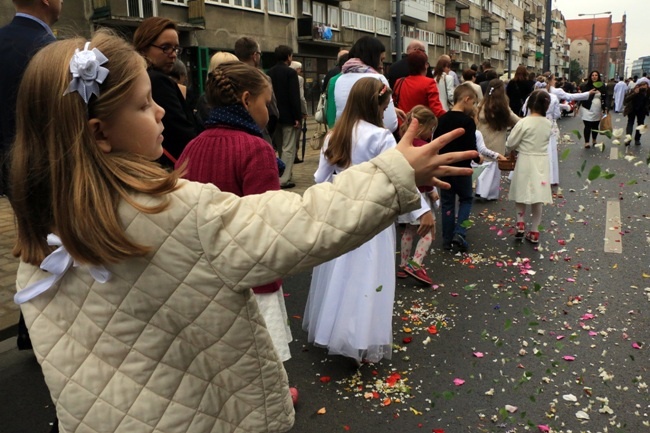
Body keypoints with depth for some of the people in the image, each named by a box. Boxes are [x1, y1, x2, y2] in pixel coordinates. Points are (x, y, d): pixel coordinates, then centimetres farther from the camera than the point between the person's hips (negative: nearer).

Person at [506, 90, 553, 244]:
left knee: (521, 195, 15)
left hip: (526, 162, -4)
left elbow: (510, 144, -10)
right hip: (542, 163, 4)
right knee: (537, 198, 10)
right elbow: (544, 141, 11)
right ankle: (534, 232, 17)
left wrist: (510, 150, 12)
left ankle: (520, 224, 3)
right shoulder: (548, 124, -1)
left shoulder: (524, 123, -15)